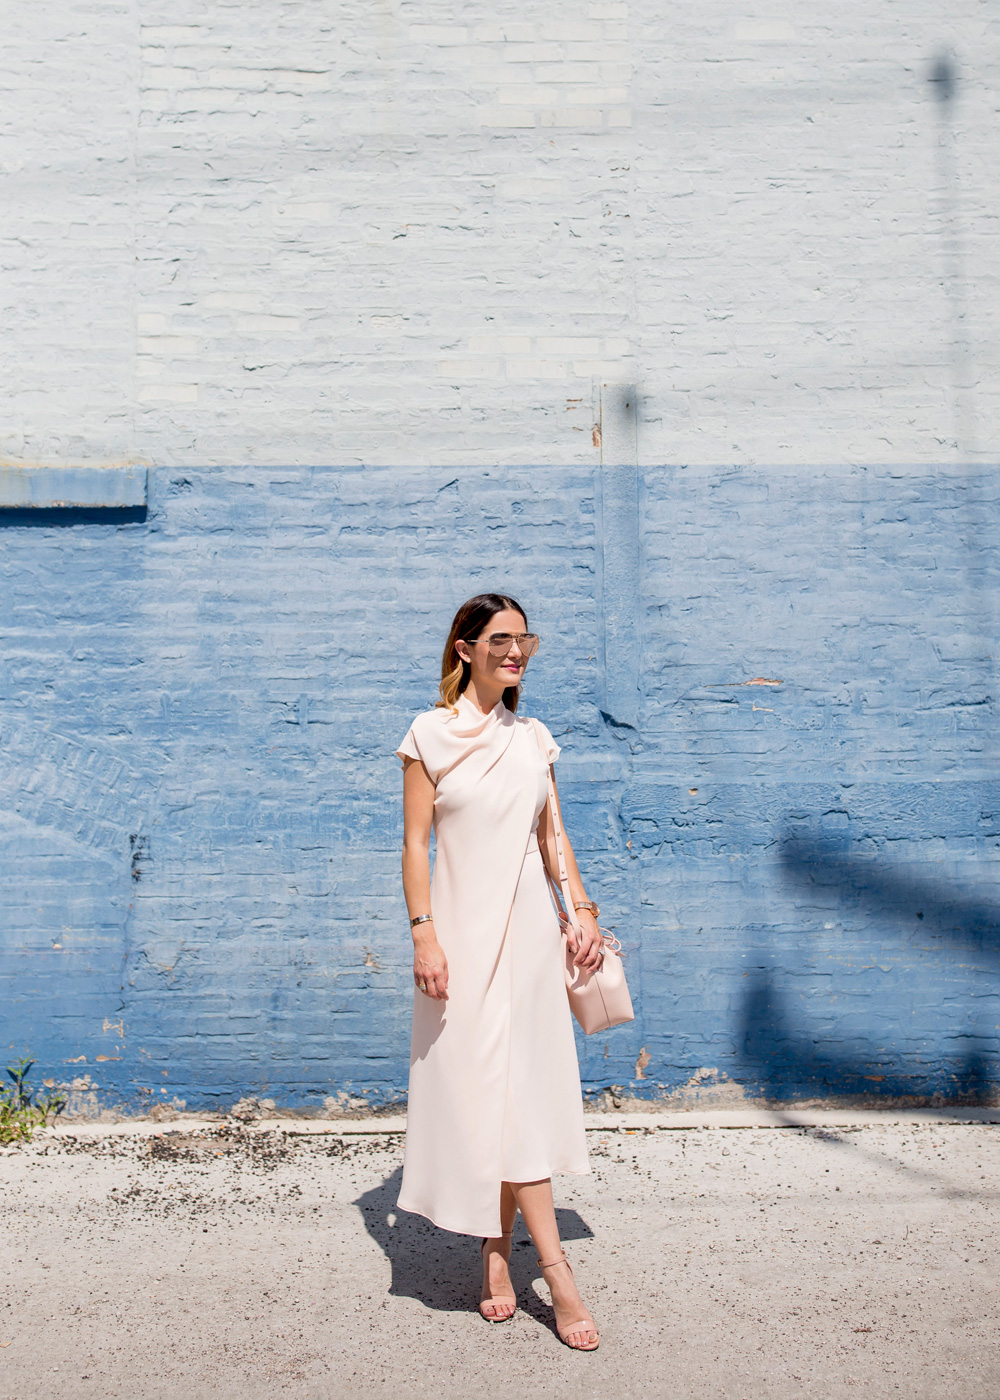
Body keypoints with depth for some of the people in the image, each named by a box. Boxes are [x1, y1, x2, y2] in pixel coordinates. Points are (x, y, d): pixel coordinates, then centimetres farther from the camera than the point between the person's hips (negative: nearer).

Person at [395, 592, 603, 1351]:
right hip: (465, 931, -4)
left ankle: (499, 1254, 21)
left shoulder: (533, 739, 10)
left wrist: (583, 911, 5)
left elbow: (552, 837, 14)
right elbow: (416, 841, -4)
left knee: (522, 1093, 7)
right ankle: (556, 1269, 2)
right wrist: (424, 933, -12)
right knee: (486, 1094, -3)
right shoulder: (432, 734, -2)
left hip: (529, 928, 4)